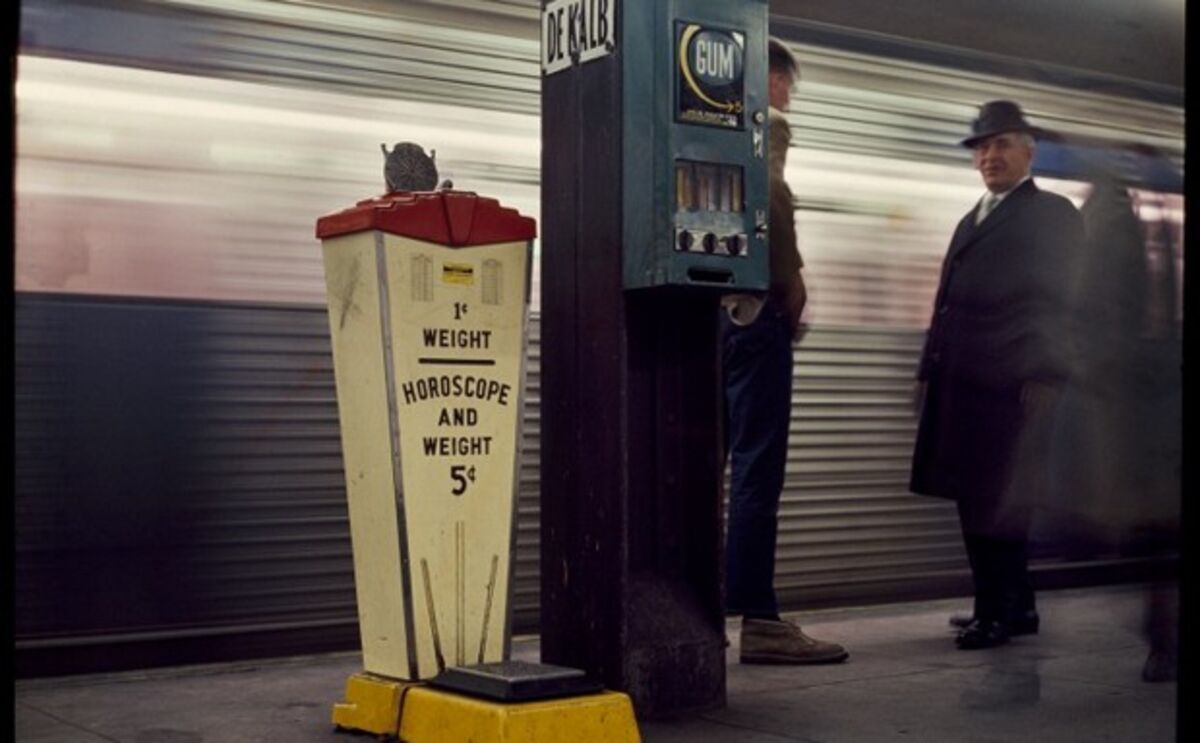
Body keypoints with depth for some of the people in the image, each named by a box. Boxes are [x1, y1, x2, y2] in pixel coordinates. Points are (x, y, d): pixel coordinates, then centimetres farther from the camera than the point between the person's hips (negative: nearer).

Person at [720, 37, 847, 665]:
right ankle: (758, 619, -9)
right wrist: (793, 285, -7)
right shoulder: (766, 124, -2)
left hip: (711, 307, 8)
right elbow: (771, 201, -17)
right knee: (757, 465, -9)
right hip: (753, 306, -8)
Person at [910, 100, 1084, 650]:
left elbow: (1054, 302, -6)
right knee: (976, 500, 9)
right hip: (961, 382, 8)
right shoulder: (972, 221, 25)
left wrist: (1041, 378, -15)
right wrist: (930, 369, 13)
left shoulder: (1053, 214, 3)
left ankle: (998, 612, 0)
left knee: (994, 502, -8)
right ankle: (1016, 607, 19)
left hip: (1010, 385, -7)